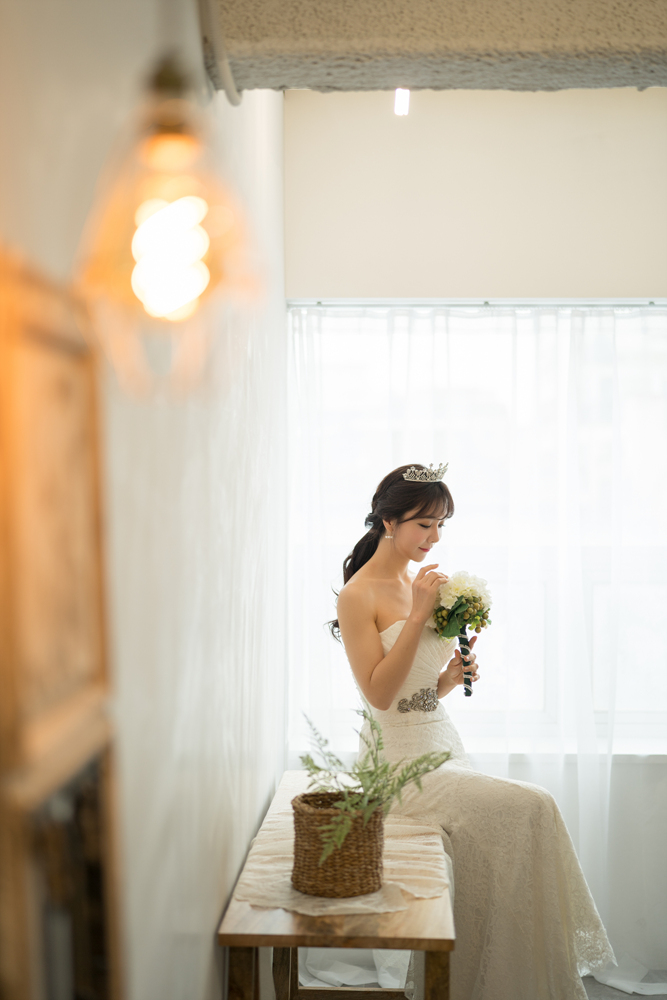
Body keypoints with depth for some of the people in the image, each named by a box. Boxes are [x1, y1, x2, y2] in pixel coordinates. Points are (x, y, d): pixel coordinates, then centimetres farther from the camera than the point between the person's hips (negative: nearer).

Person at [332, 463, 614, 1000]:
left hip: (444, 744, 7)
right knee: (529, 808, -20)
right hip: (398, 758, -7)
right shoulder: (359, 595, -8)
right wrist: (418, 614, -17)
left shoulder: (425, 583, 13)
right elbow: (379, 693, -14)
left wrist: (456, 673, -3)